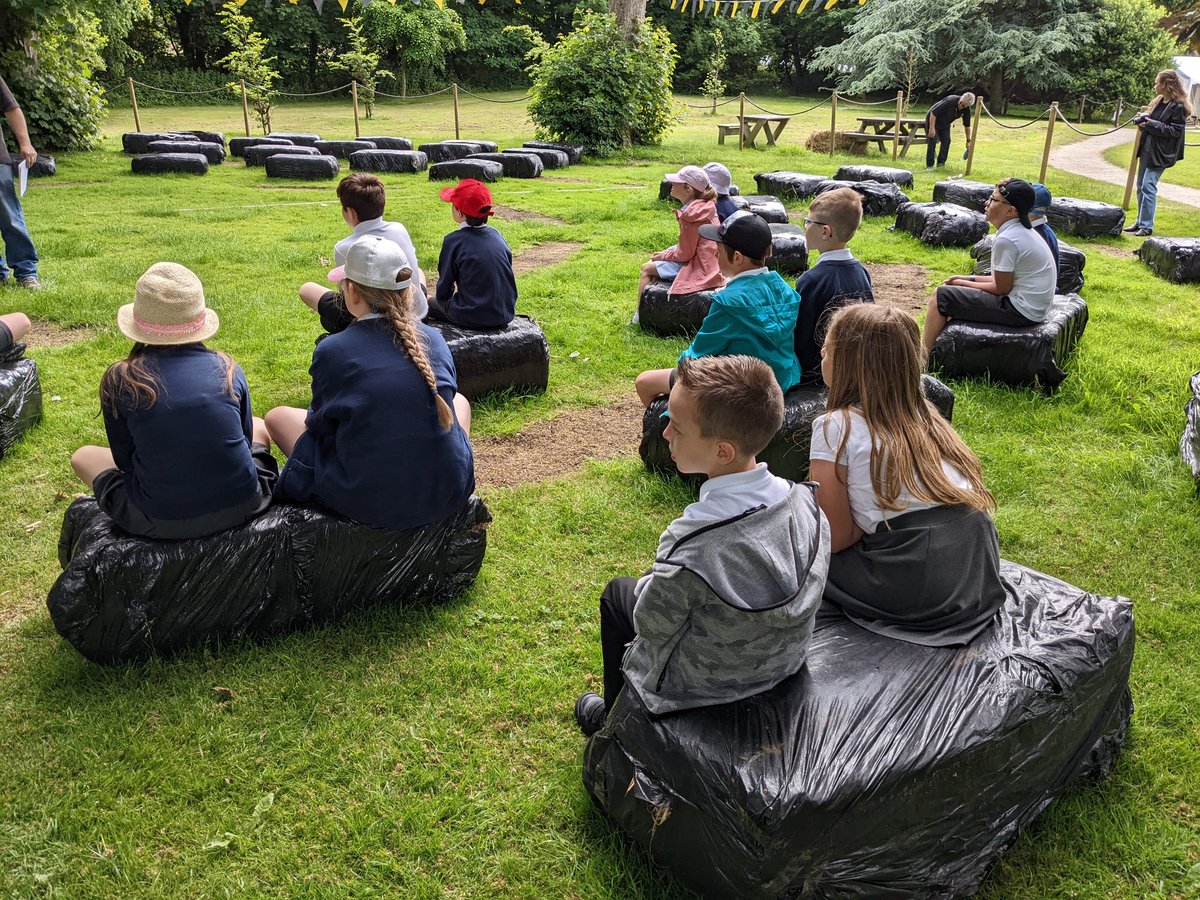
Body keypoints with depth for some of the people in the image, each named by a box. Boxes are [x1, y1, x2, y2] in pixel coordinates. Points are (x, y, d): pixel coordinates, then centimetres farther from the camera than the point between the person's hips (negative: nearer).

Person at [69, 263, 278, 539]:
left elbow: (124, 460, 2)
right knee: (258, 426, 32)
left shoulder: (120, 380, -8)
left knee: (83, 456, 26)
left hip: (161, 523, -1)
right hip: (242, 506, 2)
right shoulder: (227, 370, -3)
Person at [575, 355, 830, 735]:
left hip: (702, 686, -5)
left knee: (618, 593, 19)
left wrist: (652, 584, 3)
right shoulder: (805, 502, -20)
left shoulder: (692, 546, -39)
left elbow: (650, 627, -20)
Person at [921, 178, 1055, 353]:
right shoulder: (1024, 231, 9)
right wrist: (969, 279, 9)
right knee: (953, 293, 23)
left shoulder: (1006, 240, -22)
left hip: (1020, 311, -10)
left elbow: (1001, 288, -16)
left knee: (941, 296, -8)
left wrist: (964, 283, -2)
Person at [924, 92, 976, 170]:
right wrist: (931, 128, -32)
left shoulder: (966, 109, -16)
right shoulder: (950, 101, -35)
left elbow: (967, 125, -4)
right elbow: (933, 113, -32)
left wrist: (968, 141, -2)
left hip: (945, 124, 6)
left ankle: (941, 163, 5)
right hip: (932, 119, -6)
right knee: (932, 141, -12)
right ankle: (929, 165, -7)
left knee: (946, 141, -3)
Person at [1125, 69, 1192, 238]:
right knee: (1141, 186, 11)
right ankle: (1141, 222, 20)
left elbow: (1175, 131, -17)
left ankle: (1146, 226, -7)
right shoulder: (1158, 101, 11)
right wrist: (1143, 119, 0)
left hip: (1160, 153, -9)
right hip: (1147, 148, 9)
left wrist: (1151, 124, -21)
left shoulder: (1178, 107, -14)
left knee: (1148, 186, -12)